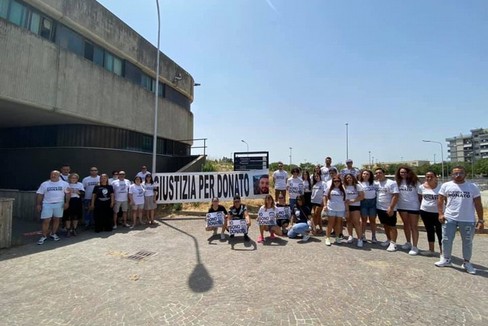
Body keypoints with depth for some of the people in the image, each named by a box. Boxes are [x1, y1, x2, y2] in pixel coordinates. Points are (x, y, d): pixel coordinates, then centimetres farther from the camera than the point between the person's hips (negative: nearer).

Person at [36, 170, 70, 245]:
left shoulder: (64, 184, 4)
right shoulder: (44, 184, 5)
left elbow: (67, 193, 3)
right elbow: (39, 195, 6)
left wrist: (67, 202, -5)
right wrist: (38, 204, 0)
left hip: (59, 204, 1)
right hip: (47, 204, 0)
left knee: (56, 219, 9)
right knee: (46, 221, -2)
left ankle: (53, 234, 24)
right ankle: (44, 236, 9)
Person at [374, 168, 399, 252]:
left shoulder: (391, 183, -12)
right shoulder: (375, 183, 6)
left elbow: (395, 196, -17)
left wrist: (391, 208, -22)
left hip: (389, 209, -6)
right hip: (379, 208, 6)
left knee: (392, 226, 1)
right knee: (385, 225, 17)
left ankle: (393, 243, 6)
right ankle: (389, 240, 30)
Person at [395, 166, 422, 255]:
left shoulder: (414, 182, -7)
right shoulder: (398, 182, 1)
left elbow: (420, 194, -4)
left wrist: (422, 205, -6)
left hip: (413, 207, -4)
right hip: (402, 206, 4)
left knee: (413, 226, 3)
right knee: (406, 224, 18)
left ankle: (415, 247, 8)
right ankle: (408, 242, 33)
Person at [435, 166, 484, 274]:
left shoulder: (473, 187, -1)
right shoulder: (446, 186, 1)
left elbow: (478, 204, 1)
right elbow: (440, 201, 5)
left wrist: (480, 219, -2)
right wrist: (441, 214, -4)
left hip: (468, 220, 0)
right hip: (449, 218, 0)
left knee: (467, 242, 12)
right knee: (446, 240, 8)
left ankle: (466, 263, 29)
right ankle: (446, 259, 25)